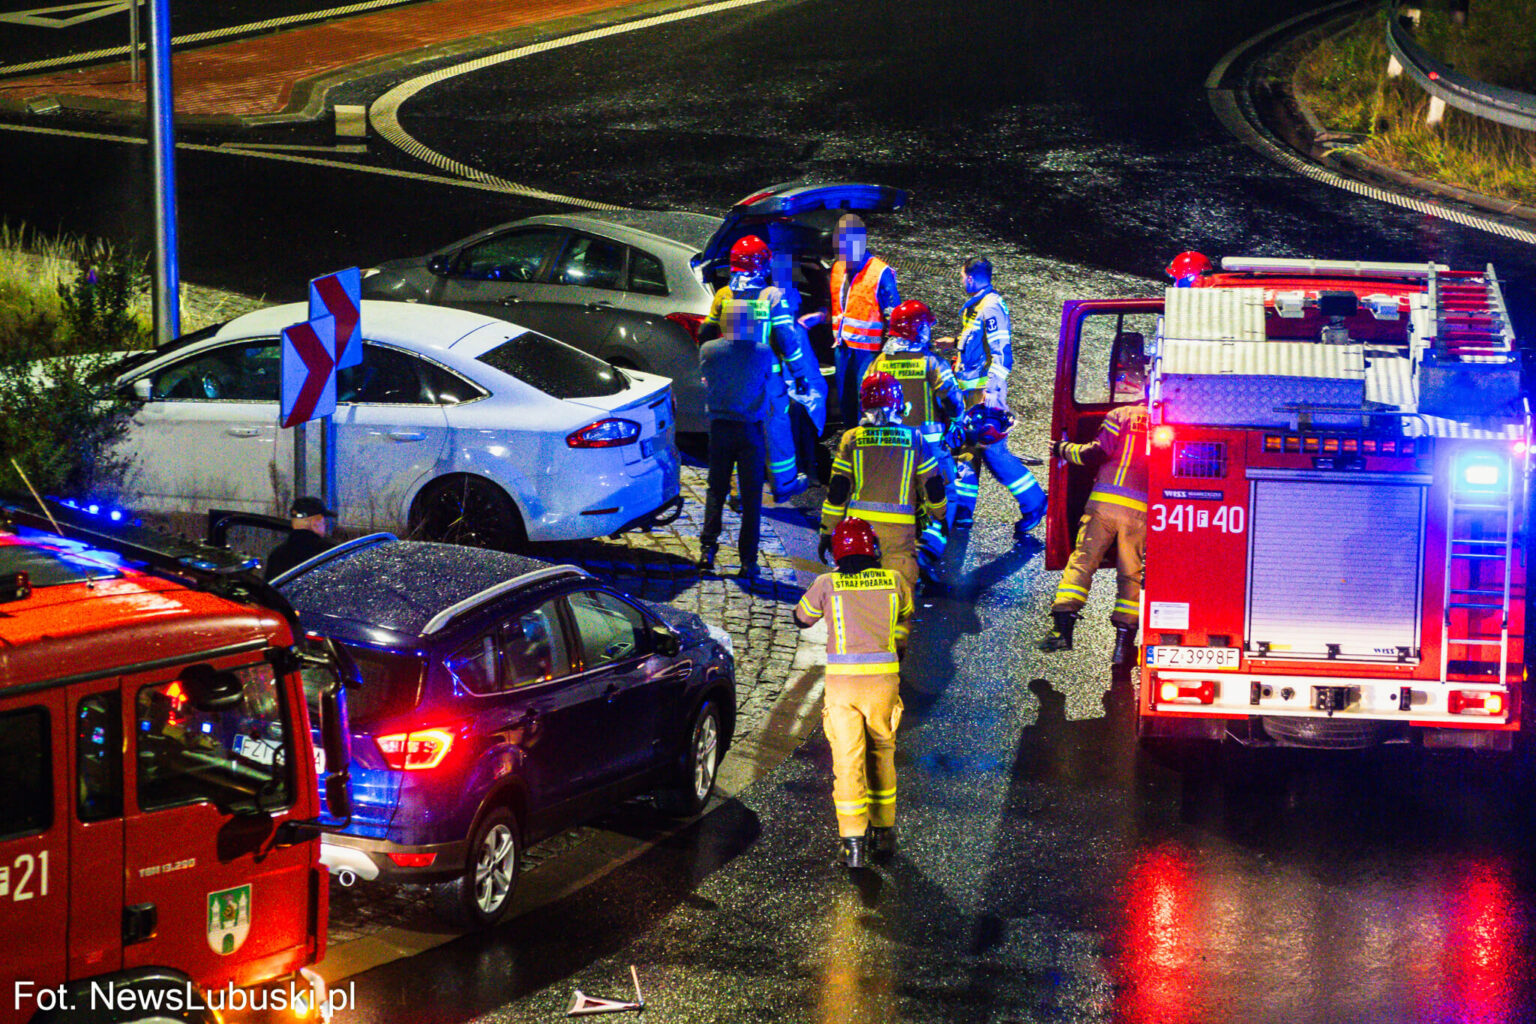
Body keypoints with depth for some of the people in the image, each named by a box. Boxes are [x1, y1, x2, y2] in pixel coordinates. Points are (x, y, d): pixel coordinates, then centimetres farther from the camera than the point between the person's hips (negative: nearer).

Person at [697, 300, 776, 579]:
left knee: (716, 489, 15)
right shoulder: (763, 352, -10)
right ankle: (748, 561, 4)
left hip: (720, 428, 1)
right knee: (751, 496, 4)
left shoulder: (709, 350, -7)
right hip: (751, 430, -1)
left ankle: (708, 548, 2)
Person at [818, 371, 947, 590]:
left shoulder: (851, 439, 2)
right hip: (899, 528, 0)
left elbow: (837, 489, 3)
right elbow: (932, 486, 11)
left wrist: (827, 532, 10)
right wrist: (940, 515, 30)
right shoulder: (915, 440, 3)